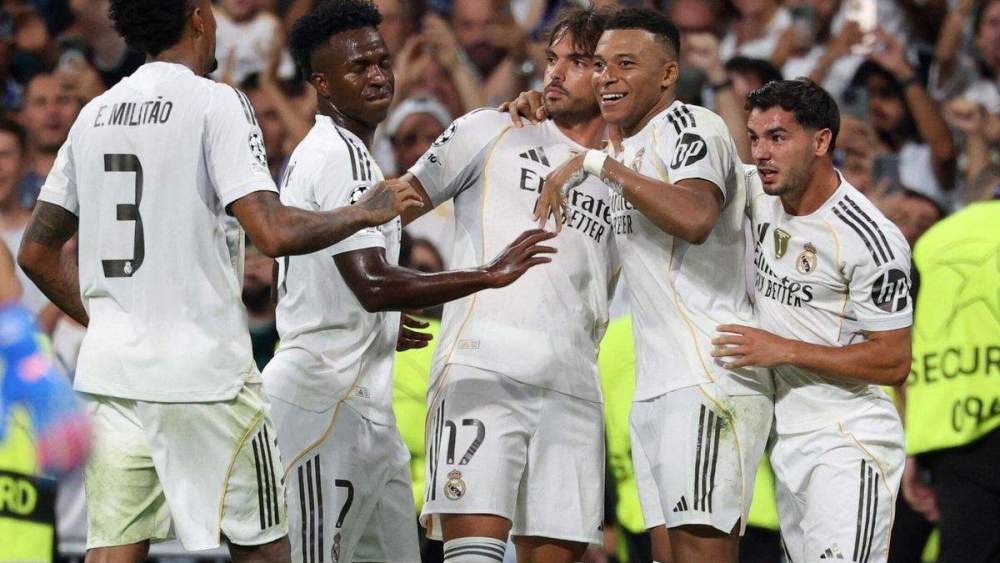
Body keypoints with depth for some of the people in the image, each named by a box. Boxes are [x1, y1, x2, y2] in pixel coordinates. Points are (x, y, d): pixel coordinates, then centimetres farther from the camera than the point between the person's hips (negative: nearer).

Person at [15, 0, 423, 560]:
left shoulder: (94, 115, 11)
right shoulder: (216, 102, -8)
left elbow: (37, 253, 15)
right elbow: (274, 234, -19)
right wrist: (367, 211, -4)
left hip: (109, 370, 6)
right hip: (204, 368, -6)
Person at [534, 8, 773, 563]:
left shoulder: (691, 126, -7)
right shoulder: (632, 148, 22)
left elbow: (695, 219, -27)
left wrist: (599, 164, -21)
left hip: (709, 383, -10)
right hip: (656, 389, 10)